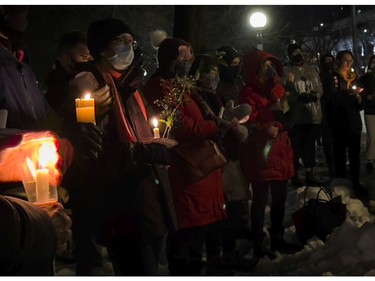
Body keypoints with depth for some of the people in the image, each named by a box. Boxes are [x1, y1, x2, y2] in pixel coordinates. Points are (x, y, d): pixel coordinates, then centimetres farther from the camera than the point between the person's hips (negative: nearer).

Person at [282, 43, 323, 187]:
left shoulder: (311, 69, 13)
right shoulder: (285, 71, -4)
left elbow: (320, 87, 11)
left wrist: (315, 95, -10)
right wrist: (298, 97, -20)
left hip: (314, 115, 5)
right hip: (295, 116, -4)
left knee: (310, 145, 12)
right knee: (296, 146, 1)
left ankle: (310, 174, 22)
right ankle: (294, 175, 14)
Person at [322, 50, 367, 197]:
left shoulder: (353, 78, 17)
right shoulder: (332, 78, -2)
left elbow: (359, 106, 20)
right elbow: (331, 100, -16)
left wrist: (359, 100, -3)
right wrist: (349, 93, -24)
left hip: (354, 122, 5)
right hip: (340, 123, -5)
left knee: (355, 155, 4)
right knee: (340, 154, -2)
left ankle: (356, 184, 11)